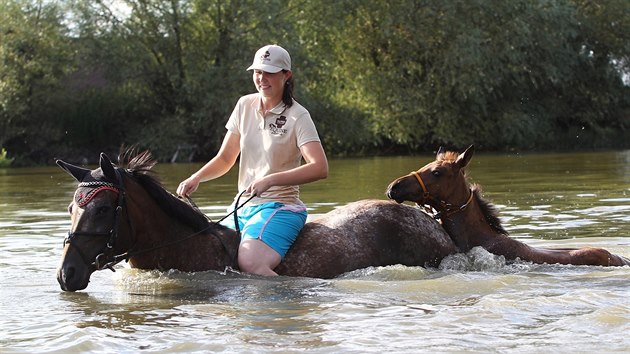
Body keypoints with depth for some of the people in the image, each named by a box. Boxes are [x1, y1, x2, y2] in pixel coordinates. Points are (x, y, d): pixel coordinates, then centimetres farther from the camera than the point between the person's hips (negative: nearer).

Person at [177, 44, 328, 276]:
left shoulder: (297, 116, -8)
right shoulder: (245, 105, 9)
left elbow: (320, 168, -21)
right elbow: (225, 158, 14)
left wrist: (270, 180, -29)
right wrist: (195, 179, -4)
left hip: (280, 207, -7)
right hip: (242, 206, 7)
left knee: (249, 263, -32)